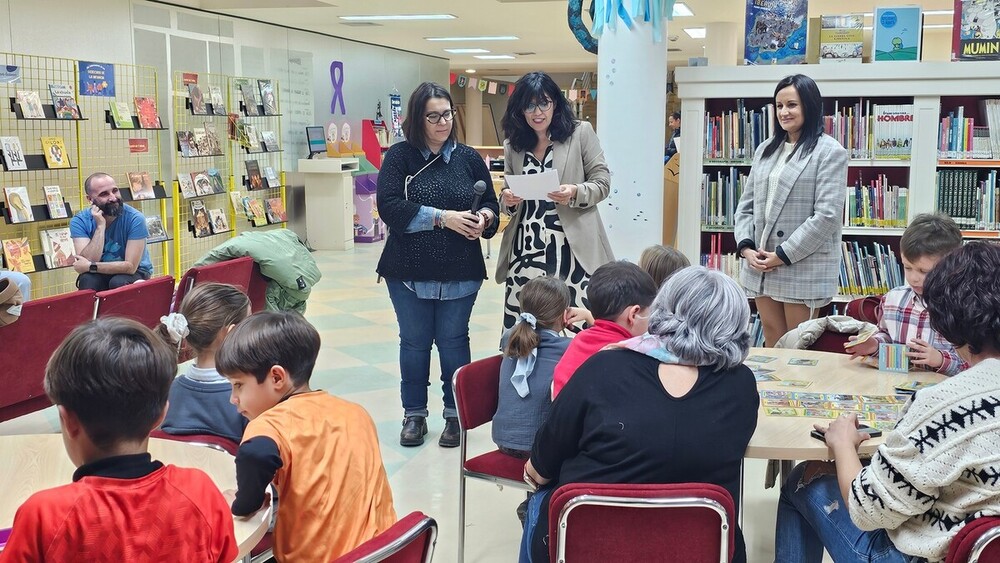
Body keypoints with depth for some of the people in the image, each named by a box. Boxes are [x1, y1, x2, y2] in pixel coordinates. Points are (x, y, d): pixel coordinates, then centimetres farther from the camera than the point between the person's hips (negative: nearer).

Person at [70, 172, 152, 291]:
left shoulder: (135, 218, -19)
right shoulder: (79, 221, -11)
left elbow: (130, 266, -22)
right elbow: (87, 262, -24)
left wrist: (90, 267, -24)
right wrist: (100, 226, -28)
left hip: (134, 273, -1)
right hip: (99, 274, 1)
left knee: (118, 282, -33)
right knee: (87, 281, -30)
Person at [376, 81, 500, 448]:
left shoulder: (469, 159, 5)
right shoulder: (400, 157, -2)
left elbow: (491, 205, 10)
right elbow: (389, 207, -14)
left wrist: (484, 219, -14)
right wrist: (443, 217, -20)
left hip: (459, 273, 1)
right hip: (409, 272, -1)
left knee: (453, 341, 8)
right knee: (414, 342, 10)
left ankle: (455, 413, 22)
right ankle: (414, 414, 24)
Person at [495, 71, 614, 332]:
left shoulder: (580, 132, 4)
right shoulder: (513, 144, 15)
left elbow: (602, 182, 3)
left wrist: (575, 193, -16)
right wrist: (508, 199, -2)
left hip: (571, 247, -3)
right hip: (525, 248, 3)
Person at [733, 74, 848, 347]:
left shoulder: (830, 152, -5)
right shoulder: (765, 150, 15)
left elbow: (827, 215, -13)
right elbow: (746, 205, 14)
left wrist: (783, 255, -14)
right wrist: (746, 247, -2)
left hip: (803, 268, -6)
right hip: (760, 266, 6)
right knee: (772, 347, 11)